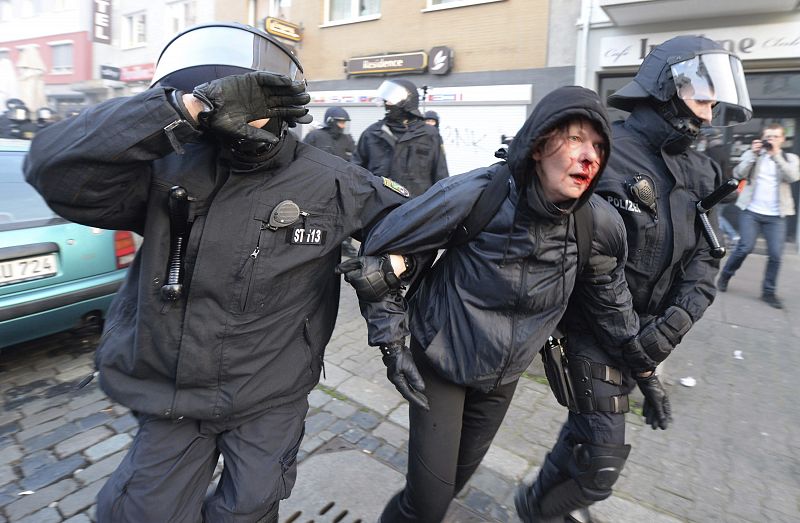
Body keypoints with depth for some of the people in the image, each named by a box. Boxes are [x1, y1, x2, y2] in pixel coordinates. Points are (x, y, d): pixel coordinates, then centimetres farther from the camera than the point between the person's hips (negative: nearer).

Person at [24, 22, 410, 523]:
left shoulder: (329, 181, -9)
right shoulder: (171, 169, -9)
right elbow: (56, 169, -24)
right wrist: (188, 109, -32)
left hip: (270, 400, 0)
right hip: (170, 393, 1)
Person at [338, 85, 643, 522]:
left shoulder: (598, 223, -14)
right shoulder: (476, 194, -26)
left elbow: (611, 299, 6)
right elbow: (379, 257, -17)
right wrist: (391, 343, -18)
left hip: (504, 374, 4)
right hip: (440, 360, -4)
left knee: (460, 474, 25)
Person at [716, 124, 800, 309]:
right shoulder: (752, 154, 7)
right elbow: (738, 175, -7)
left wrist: (776, 154, -14)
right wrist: (753, 154, -15)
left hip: (776, 216, 2)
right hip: (751, 211, -1)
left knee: (775, 255, -2)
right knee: (745, 247, -8)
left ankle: (769, 291, 10)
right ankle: (725, 275, 15)